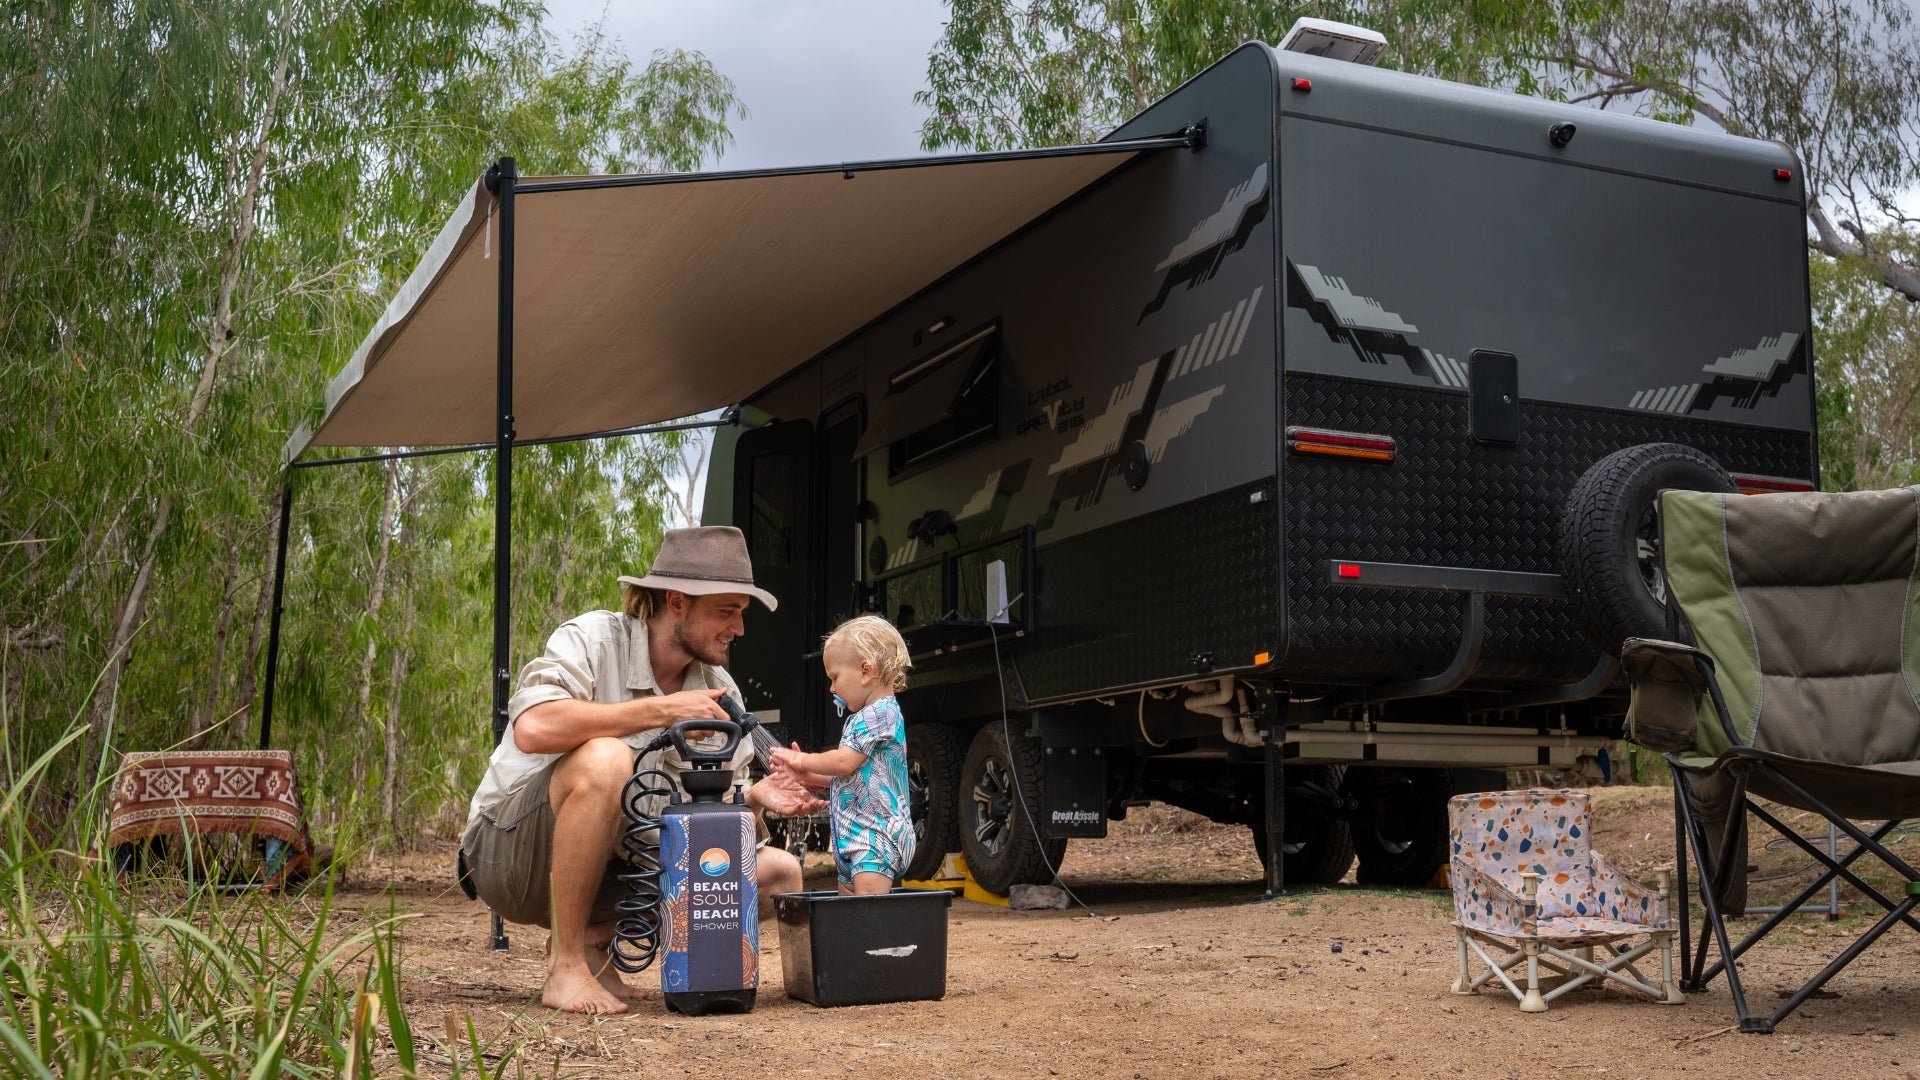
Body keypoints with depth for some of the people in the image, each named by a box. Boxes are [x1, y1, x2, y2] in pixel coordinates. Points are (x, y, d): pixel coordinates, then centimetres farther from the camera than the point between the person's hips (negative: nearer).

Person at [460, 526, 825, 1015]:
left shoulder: (719, 690, 4)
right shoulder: (593, 639, -15)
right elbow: (533, 727, -34)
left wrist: (754, 798, -18)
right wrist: (661, 710, -29)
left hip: (623, 866, 7)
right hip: (514, 851, -6)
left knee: (780, 874, -7)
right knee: (605, 760, -37)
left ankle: (597, 937, -1)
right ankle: (567, 966, -23)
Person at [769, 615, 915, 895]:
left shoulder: (880, 714, -13)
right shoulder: (863, 717, 19)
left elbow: (844, 762, -19)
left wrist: (801, 760, -4)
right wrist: (811, 779, 11)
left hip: (877, 833, -11)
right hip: (853, 835, 11)